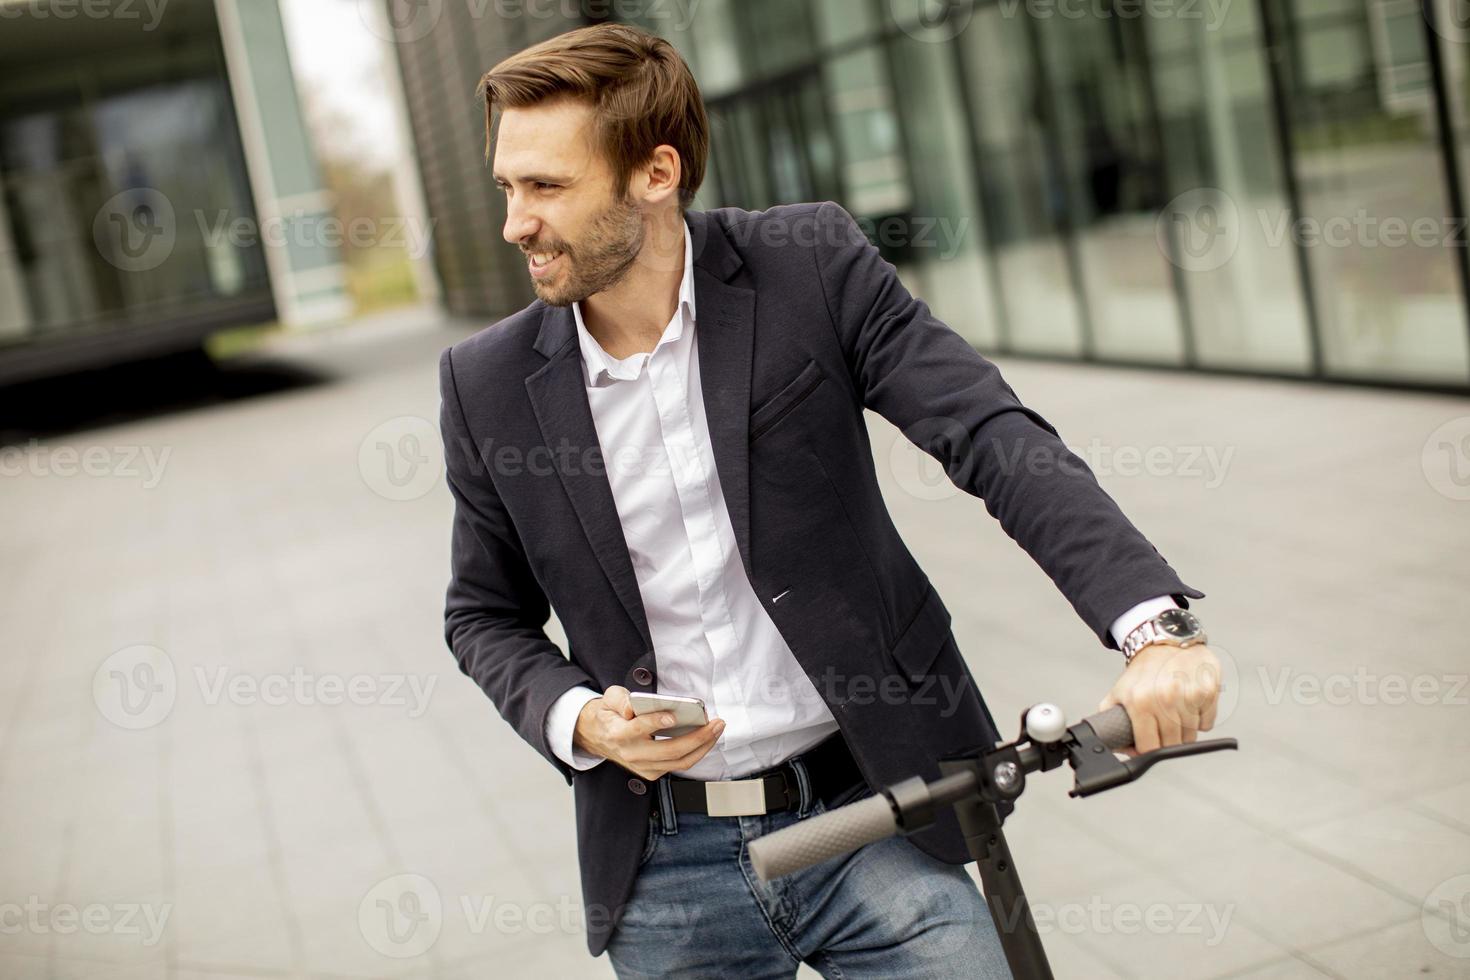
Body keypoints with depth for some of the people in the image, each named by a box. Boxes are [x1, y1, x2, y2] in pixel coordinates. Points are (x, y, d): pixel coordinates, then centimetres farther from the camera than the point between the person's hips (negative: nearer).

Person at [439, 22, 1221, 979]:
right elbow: (486, 614, 10)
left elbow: (996, 435, -15)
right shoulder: (487, 384, -2)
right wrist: (574, 720, -9)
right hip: (665, 870, 2)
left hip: (872, 819, -1)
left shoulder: (813, 264, -8)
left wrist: (1154, 622, -28)